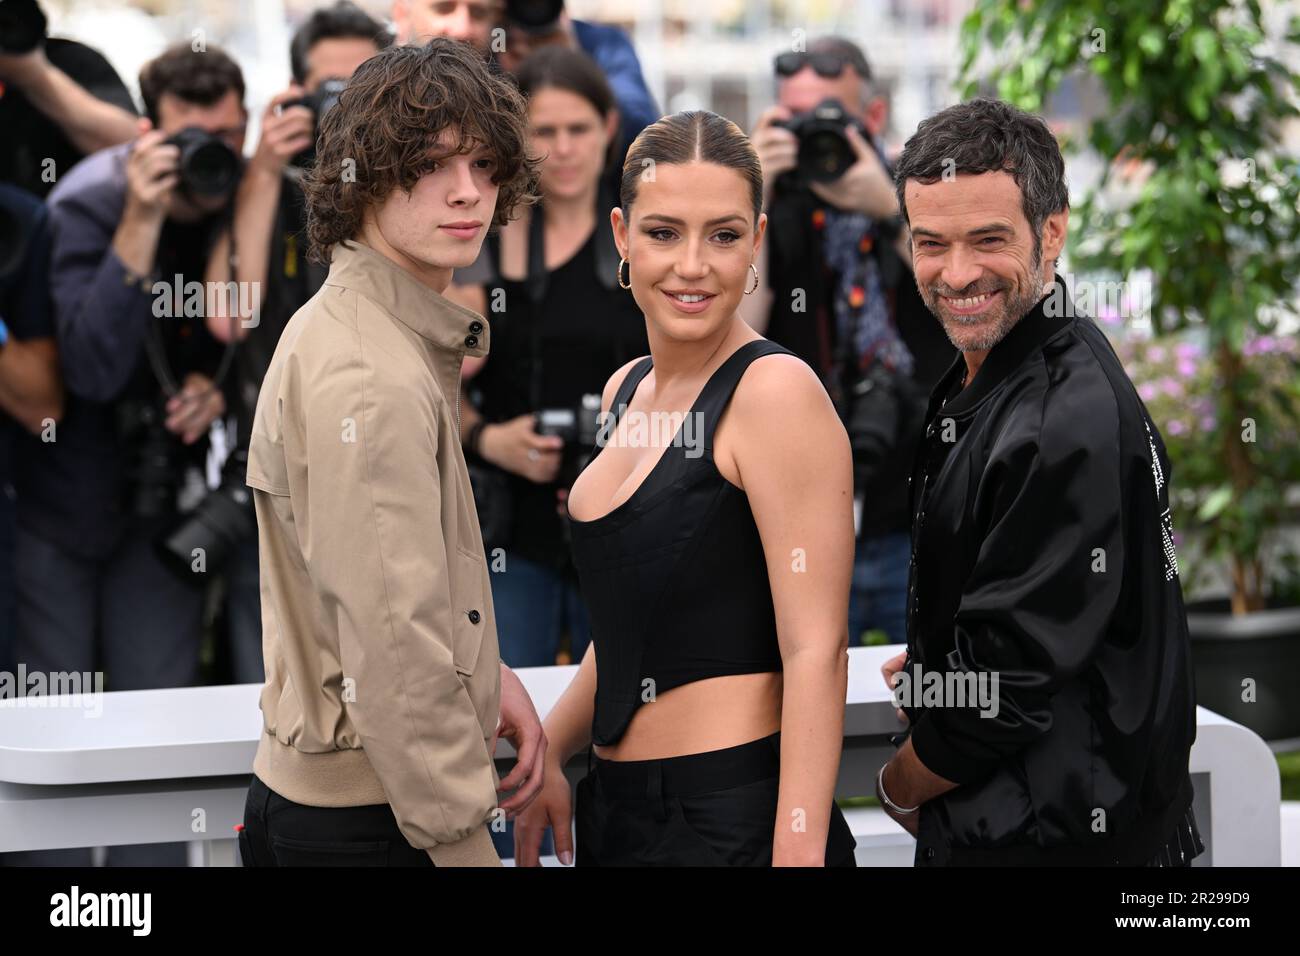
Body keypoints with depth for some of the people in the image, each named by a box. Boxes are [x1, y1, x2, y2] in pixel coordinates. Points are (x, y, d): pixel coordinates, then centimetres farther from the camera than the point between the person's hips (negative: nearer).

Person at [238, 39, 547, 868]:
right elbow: (396, 653, -25)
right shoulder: (373, 382, -22)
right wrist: (469, 847, -21)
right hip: (367, 826, -10)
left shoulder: (343, 327, 9)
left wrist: (488, 673, 7)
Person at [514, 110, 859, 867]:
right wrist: (548, 753, 12)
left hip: (736, 813, -8)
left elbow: (815, 652, -18)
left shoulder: (776, 391, -13)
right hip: (614, 804, 8)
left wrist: (799, 853, -23)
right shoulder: (627, 390, 10)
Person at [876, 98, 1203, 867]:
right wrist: (931, 663, 9)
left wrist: (901, 788, -9)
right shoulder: (980, 379, 6)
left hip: (1057, 838, -9)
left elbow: (1014, 679, -23)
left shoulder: (1070, 425, -26)